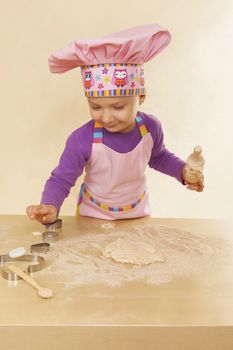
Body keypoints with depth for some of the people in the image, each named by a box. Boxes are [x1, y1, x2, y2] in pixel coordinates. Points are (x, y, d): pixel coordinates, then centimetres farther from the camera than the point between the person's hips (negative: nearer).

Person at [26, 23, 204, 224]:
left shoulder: (151, 128, -18)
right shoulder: (82, 140, -29)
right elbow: (60, 181, -21)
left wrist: (182, 170, -11)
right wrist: (50, 207, -41)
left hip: (138, 214, 3)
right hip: (93, 218, -2)